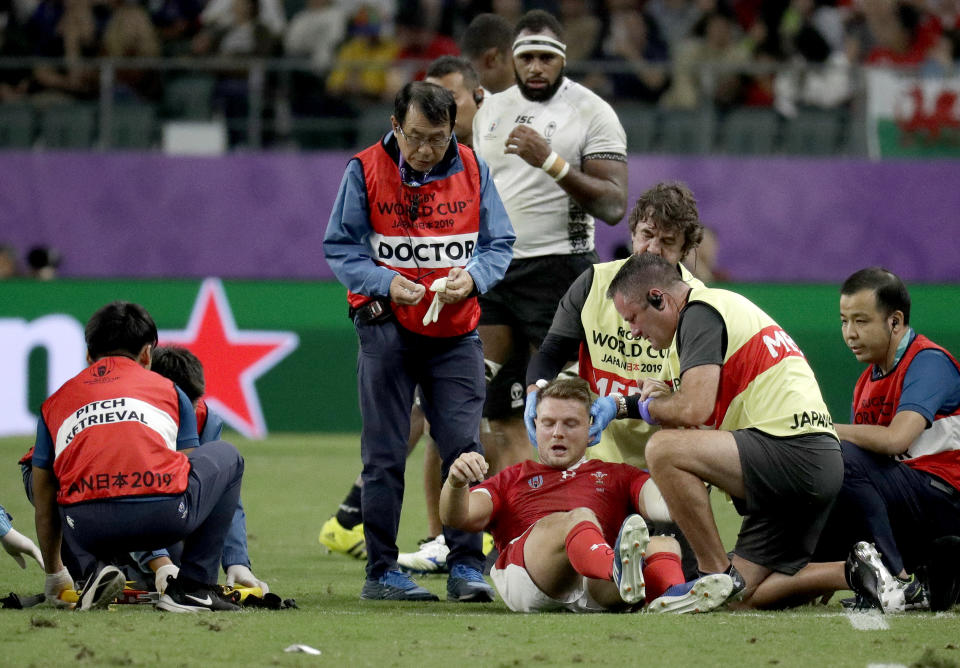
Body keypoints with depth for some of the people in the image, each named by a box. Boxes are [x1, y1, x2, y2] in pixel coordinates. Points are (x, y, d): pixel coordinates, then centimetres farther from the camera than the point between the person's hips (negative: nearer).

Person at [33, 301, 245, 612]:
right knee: (226, 456, 29)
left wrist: (54, 575, 48)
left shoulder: (55, 403, 27)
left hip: (88, 528, 2)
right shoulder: (169, 389, 26)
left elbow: (44, 504, 32)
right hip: (165, 517, -2)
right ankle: (193, 586, 19)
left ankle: (96, 568, 8)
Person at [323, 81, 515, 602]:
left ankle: (465, 567, 2)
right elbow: (339, 247, -3)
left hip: (456, 330, 2)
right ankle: (381, 572, 6)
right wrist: (386, 283, -19)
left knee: (464, 449, -3)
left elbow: (498, 243, 5)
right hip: (387, 327, -2)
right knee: (385, 455, 0)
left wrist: (473, 276, -16)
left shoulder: (473, 170, 3)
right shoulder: (366, 170, -4)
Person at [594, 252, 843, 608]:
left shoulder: (700, 312, -6)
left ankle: (718, 575, -15)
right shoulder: (722, 305, 25)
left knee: (664, 449, -22)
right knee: (747, 595, 12)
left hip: (792, 452, -10)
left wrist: (648, 408, 3)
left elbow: (694, 409, -18)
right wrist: (621, 405, 25)